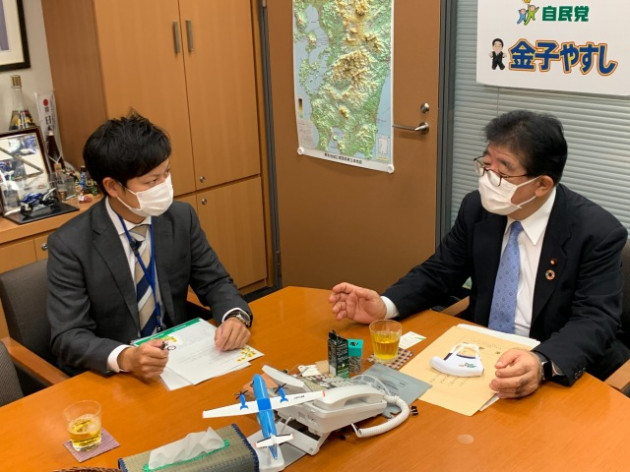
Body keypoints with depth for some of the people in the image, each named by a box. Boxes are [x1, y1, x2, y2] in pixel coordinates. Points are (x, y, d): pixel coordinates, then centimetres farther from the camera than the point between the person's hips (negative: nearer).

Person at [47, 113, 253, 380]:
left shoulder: (182, 218, -3)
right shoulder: (70, 244, -14)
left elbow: (215, 282, 5)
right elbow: (67, 337, -16)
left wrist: (235, 316, -17)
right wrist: (124, 358, -35)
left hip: (178, 361, 2)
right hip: (106, 378, -2)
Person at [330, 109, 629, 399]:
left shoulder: (598, 233, -15)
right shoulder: (477, 208, -3)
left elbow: (595, 319, -21)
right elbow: (439, 272, 5)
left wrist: (542, 364, -41)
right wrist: (385, 306, -13)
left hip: (562, 373, -4)